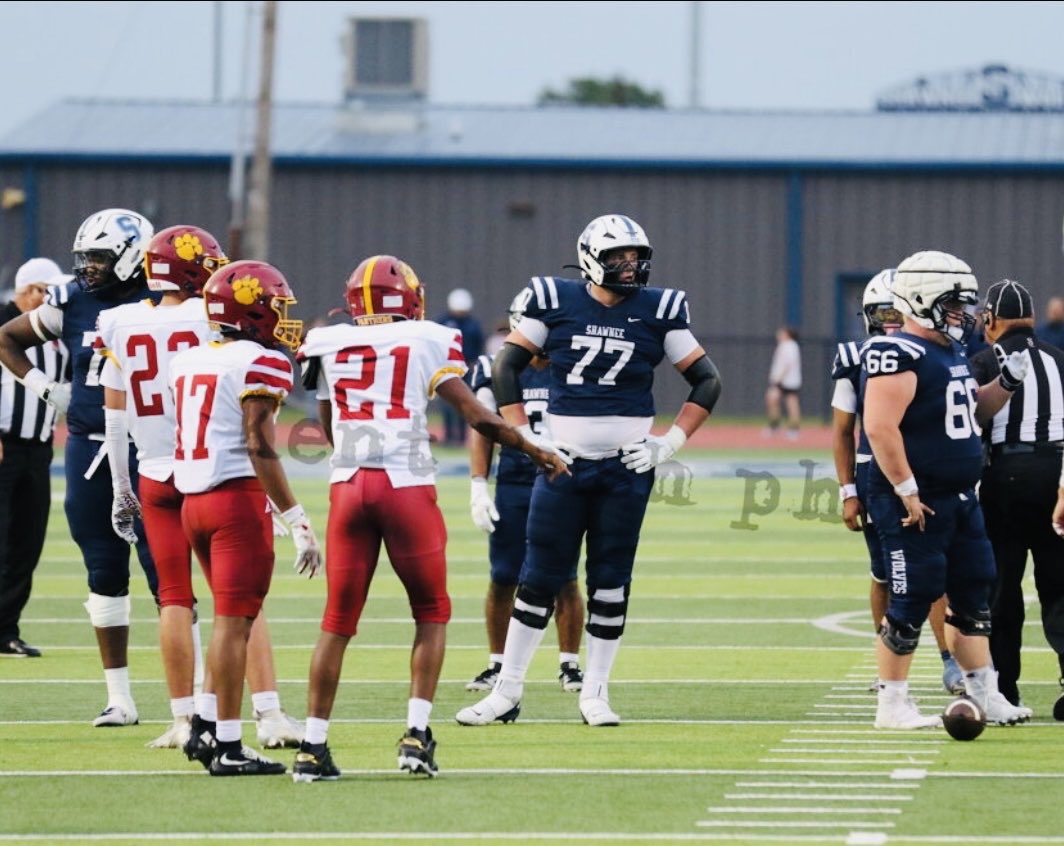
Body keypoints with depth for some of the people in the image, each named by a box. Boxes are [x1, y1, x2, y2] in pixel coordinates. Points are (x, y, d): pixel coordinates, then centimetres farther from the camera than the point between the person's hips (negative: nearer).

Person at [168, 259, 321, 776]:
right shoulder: (260, 364, -10)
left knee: (233, 617, 18)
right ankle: (228, 749, -4)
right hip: (238, 499, -7)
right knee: (233, 621, -5)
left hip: (193, 499, 7)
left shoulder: (188, 361, 13)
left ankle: (206, 722, 14)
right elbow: (260, 449, -16)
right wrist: (297, 521, -15)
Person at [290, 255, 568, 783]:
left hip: (348, 483, 2)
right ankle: (417, 734, 2)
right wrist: (537, 453, 13)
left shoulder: (327, 346, 12)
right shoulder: (426, 342, 3)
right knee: (431, 614, 13)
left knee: (338, 621, 8)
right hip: (407, 486, -2)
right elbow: (477, 416, 1)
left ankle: (313, 746, 4)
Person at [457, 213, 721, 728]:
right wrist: (524, 435, -2)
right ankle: (507, 692, 8)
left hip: (626, 467, 1)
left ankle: (595, 694, 15)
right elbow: (505, 369, 6)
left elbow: (707, 382, 6)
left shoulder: (657, 312, 0)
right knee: (539, 579, 1)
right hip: (563, 461, 0)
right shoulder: (555, 303, -1)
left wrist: (670, 443, -2)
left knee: (610, 583, 5)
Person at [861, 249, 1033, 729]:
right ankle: (891, 704, 5)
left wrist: (1006, 382, 9)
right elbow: (881, 427, -24)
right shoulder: (899, 356, -17)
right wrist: (907, 491, -23)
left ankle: (984, 696, 19)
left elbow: (973, 413, 27)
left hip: (959, 499, 10)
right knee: (912, 600, -4)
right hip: (916, 504, -10)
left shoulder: (952, 352, 14)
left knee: (973, 595, 11)